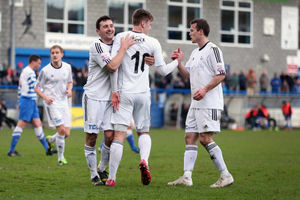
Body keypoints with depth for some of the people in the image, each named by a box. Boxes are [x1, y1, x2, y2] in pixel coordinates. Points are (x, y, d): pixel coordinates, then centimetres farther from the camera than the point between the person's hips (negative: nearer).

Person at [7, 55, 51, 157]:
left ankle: (47, 149, 9)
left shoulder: (24, 71, 19)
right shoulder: (29, 72, -12)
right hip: (28, 101, -10)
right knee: (21, 125, -9)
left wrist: (19, 103, 25)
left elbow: (20, 88, 23)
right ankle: (11, 150, -7)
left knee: (38, 124, 8)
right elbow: (35, 87, -16)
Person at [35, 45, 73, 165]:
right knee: (61, 130, -16)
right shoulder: (45, 71, -6)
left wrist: (69, 90, -1)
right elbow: (37, 88, 1)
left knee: (67, 133, 2)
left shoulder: (67, 67, 5)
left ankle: (50, 140, 33)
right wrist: (45, 98, -16)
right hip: (52, 102, -5)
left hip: (64, 102, 5)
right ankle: (61, 157, -3)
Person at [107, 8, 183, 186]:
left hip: (124, 93, -1)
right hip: (143, 93, 2)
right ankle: (144, 160, -11)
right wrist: (177, 61, 27)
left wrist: (115, 91, -4)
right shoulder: (153, 43, 3)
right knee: (144, 132, 18)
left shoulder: (121, 37, -1)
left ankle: (111, 178, -7)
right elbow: (163, 70, 8)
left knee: (119, 135, -4)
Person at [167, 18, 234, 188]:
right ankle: (187, 177, 3)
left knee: (205, 138, -13)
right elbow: (188, 74, 25)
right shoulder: (195, 53, 19)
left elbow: (221, 74, -16)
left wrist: (205, 90, -24)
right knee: (190, 137, 4)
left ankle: (226, 176, -7)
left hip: (210, 104, -9)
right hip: (196, 104, 9)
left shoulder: (212, 50, -9)